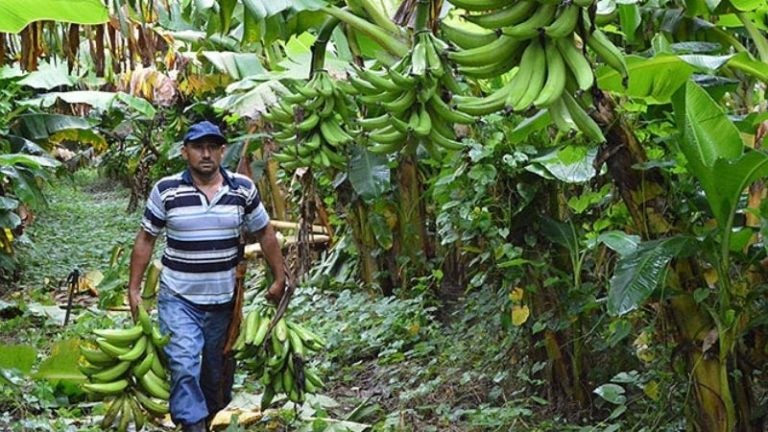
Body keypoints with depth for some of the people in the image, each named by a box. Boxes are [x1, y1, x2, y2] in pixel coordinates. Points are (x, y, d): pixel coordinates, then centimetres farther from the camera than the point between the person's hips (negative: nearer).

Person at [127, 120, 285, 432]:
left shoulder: (243, 189, -2)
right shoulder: (166, 191, -6)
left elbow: (264, 234, 8)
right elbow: (146, 239, 2)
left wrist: (279, 279, 7)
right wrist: (134, 288, 0)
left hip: (224, 299, 2)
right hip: (179, 299, -2)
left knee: (218, 371, 15)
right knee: (185, 365, -19)